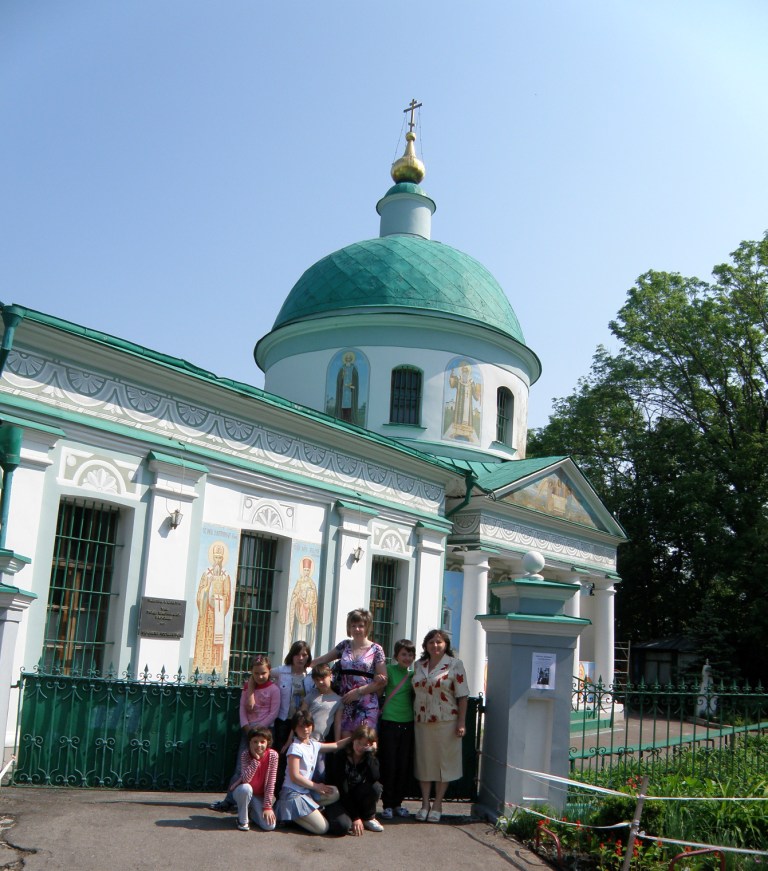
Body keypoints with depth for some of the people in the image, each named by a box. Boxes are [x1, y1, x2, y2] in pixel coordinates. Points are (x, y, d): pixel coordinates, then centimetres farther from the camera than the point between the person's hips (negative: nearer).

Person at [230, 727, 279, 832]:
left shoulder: (272, 755, -17)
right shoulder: (245, 754, -19)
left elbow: (271, 782, -15)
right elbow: (245, 779, -32)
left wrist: (267, 806, -17)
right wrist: (256, 759, -34)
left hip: (260, 796, 1)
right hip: (243, 792, -1)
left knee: (269, 825, -18)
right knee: (246, 788, -38)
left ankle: (251, 812, 14)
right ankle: (242, 819, -11)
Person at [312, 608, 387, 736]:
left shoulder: (376, 650, 0)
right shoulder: (344, 645, 11)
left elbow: (382, 680, -4)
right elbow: (323, 659, 21)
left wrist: (358, 691, -10)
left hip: (367, 705, -3)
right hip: (345, 703, 3)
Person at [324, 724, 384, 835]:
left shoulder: (371, 759, -6)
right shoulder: (340, 757, -19)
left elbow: (374, 778, -29)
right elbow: (342, 790, -20)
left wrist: (369, 753, -28)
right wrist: (355, 817, -21)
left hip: (356, 797, 4)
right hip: (337, 798, -4)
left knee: (376, 787, -26)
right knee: (342, 826, -34)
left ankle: (369, 818, -1)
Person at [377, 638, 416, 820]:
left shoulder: (413, 674, 9)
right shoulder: (389, 670, -3)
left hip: (408, 724, 4)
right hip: (389, 723, -4)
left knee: (405, 766, 7)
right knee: (389, 765, 0)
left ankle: (397, 803, 21)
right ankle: (387, 804, 11)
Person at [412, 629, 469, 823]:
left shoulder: (455, 665, -4)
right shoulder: (419, 665, 10)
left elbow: (462, 696, -6)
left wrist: (461, 723, -11)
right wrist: (413, 717, 9)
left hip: (446, 722, -4)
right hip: (422, 721, 4)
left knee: (443, 762, 4)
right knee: (423, 762, 9)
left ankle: (437, 805, 15)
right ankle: (425, 804, 19)